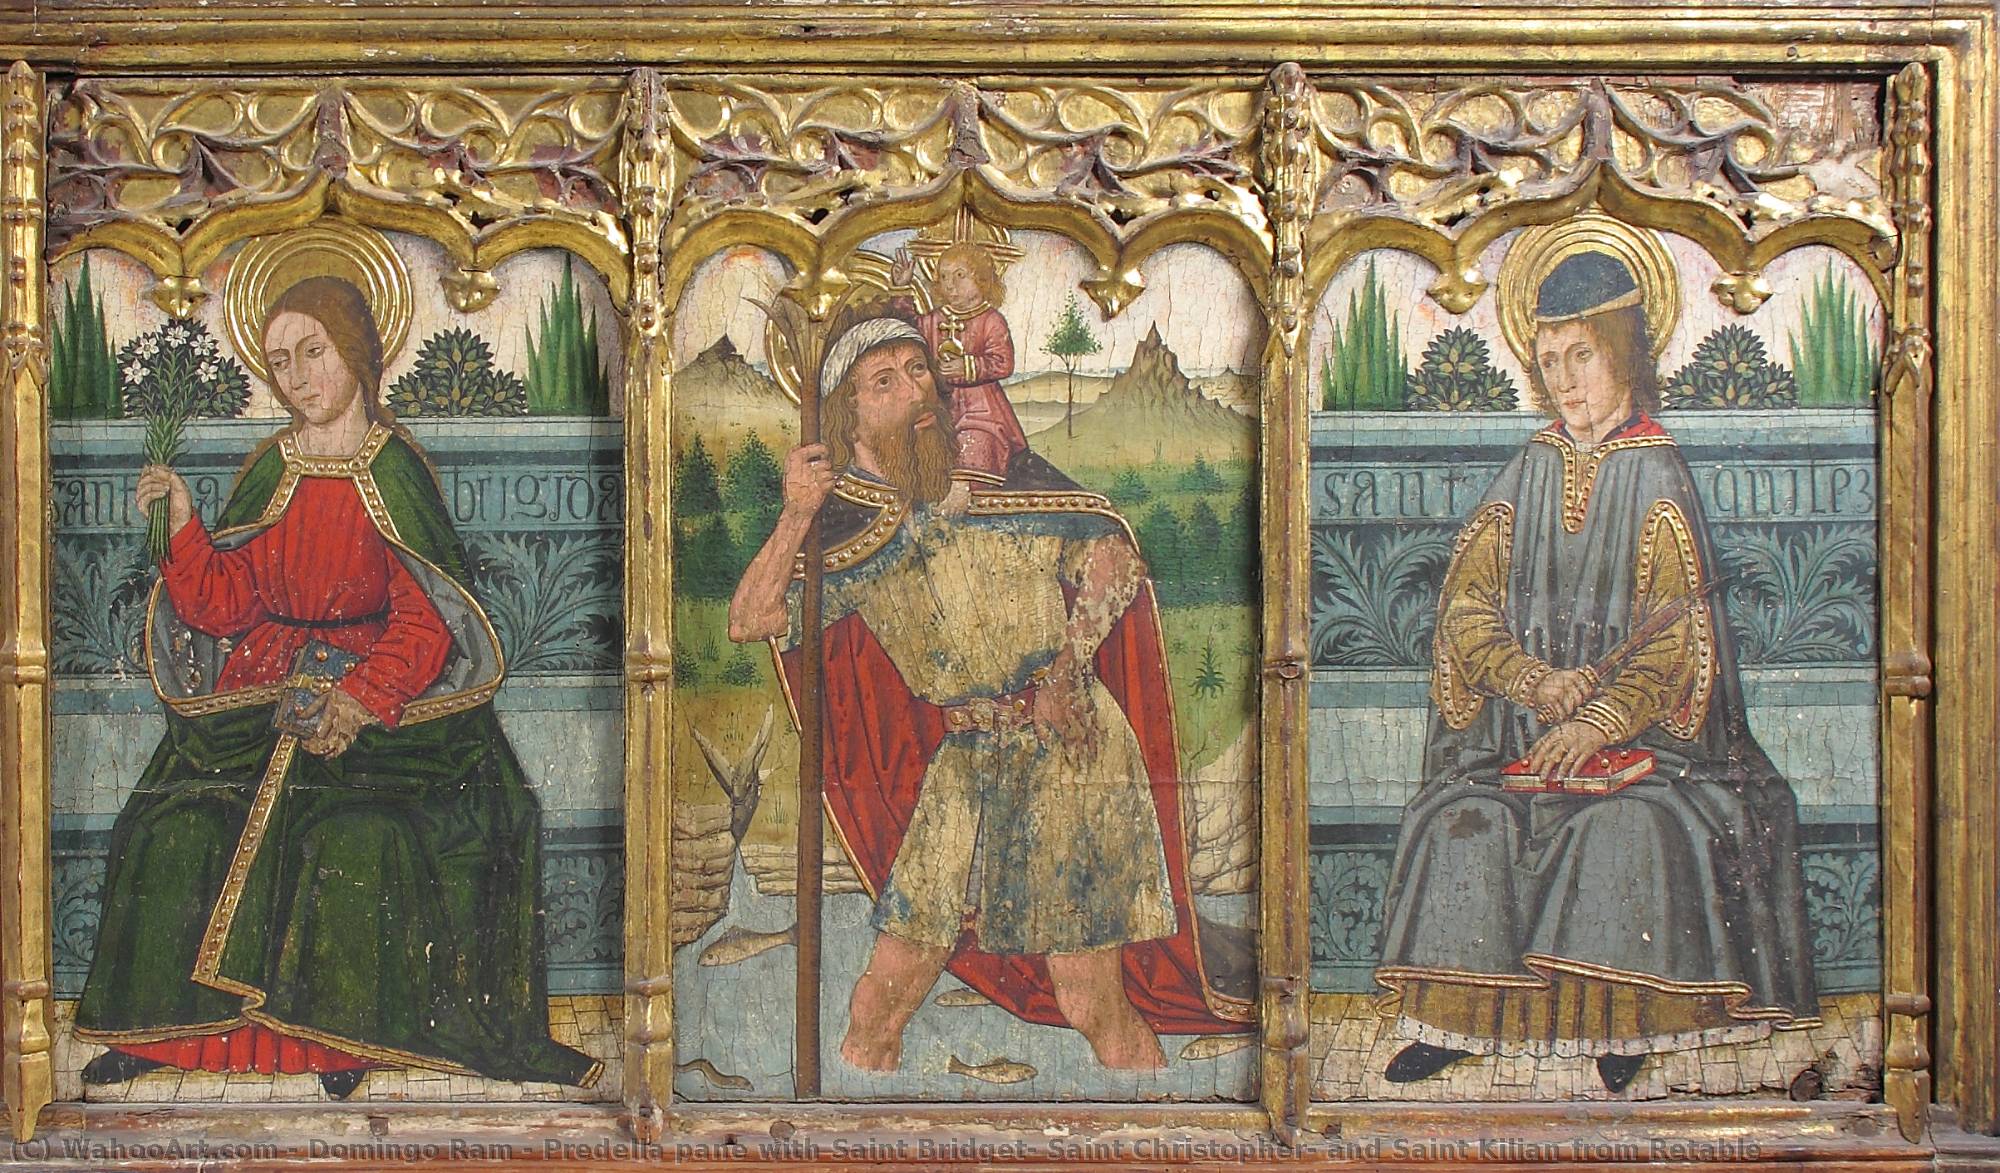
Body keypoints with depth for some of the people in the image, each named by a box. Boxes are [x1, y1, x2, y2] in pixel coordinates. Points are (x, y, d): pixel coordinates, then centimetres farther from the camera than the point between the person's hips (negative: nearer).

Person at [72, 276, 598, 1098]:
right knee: (179, 822, -16)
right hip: (264, 689, 4)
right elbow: (225, 606, 6)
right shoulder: (269, 472, 9)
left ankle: (344, 1031, -11)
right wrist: (182, 523, -6)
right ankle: (152, 1026, -2)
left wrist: (362, 698, -22)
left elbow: (423, 621, -8)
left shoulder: (394, 472, -3)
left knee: (362, 828, -29)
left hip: (381, 685, -4)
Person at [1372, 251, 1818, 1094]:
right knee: (1459, 815, -22)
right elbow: (1466, 601, 3)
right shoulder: (1529, 472, 10)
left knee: (1630, 819, -31)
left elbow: (1674, 633, -10)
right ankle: (1449, 1018, -12)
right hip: (1523, 710, 3)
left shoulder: (1654, 476, -1)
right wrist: (1533, 678, -16)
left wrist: (1600, 721, -24)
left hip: (1635, 713, -3)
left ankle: (1623, 1022, -16)